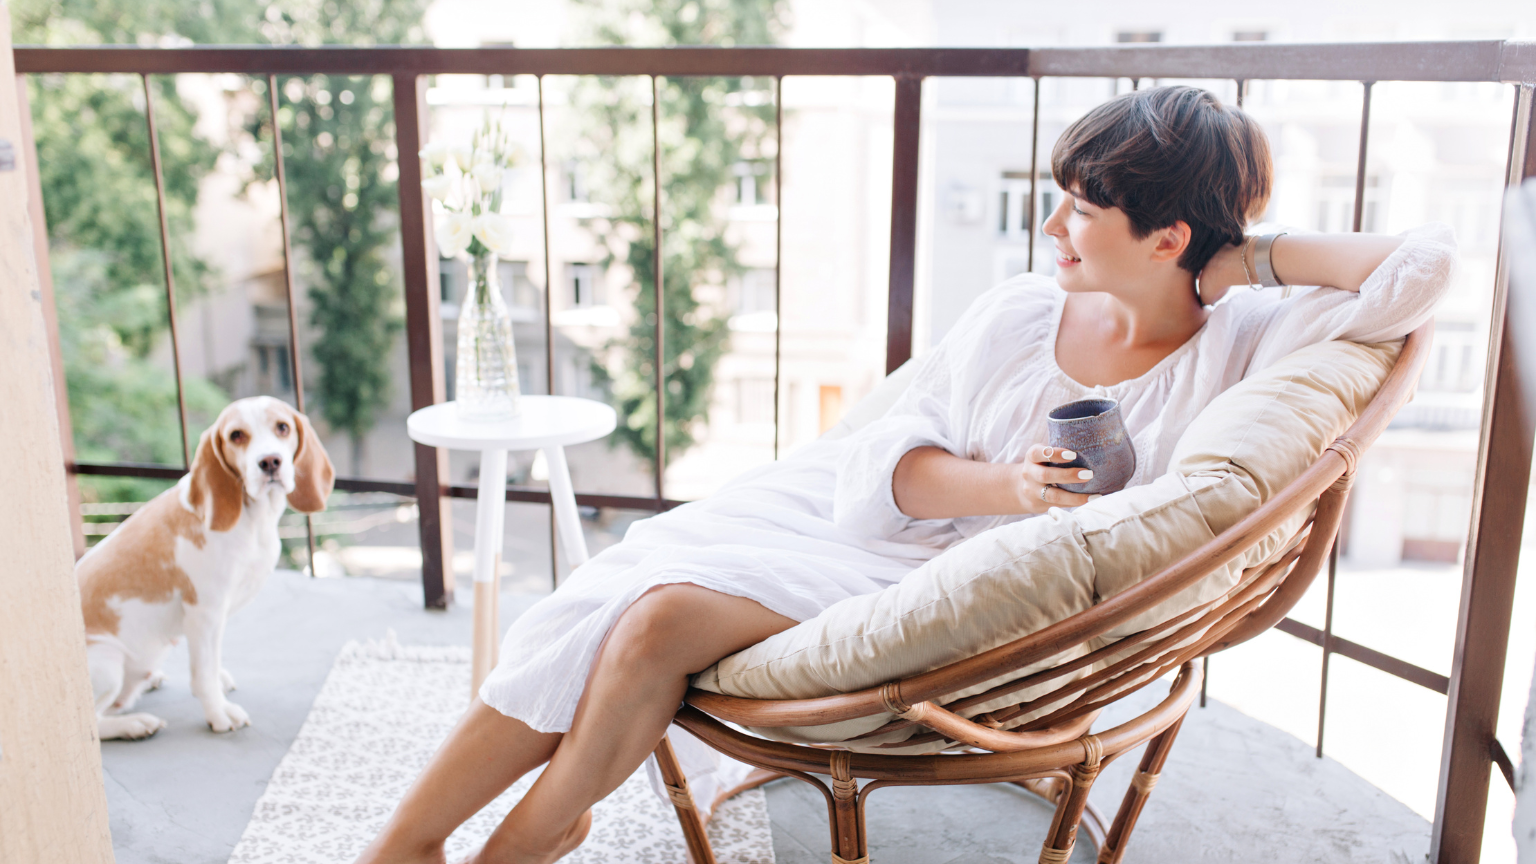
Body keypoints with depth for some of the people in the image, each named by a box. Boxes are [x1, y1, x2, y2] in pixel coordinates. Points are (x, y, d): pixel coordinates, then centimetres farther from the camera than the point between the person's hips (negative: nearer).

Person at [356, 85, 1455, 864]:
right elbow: (887, 459, -1)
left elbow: (1425, 267, -17)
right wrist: (1008, 487, -19)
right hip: (853, 507, 5)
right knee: (609, 603, -14)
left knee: (667, 619, -23)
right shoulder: (1016, 314, 0)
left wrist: (1255, 257, -10)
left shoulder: (1239, 343, -9)